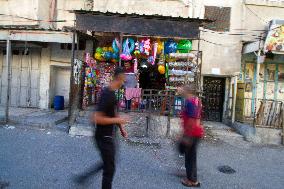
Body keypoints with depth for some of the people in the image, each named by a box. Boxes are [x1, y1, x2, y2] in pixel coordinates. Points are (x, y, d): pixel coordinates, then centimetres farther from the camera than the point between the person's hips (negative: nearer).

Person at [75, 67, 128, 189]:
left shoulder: (111, 93, 5)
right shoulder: (107, 94, -25)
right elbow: (97, 118, -29)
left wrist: (121, 128, 11)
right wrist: (118, 120, -20)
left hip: (109, 135, 9)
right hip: (104, 137, -9)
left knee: (108, 163, 25)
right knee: (110, 168, 7)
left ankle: (83, 177, 36)